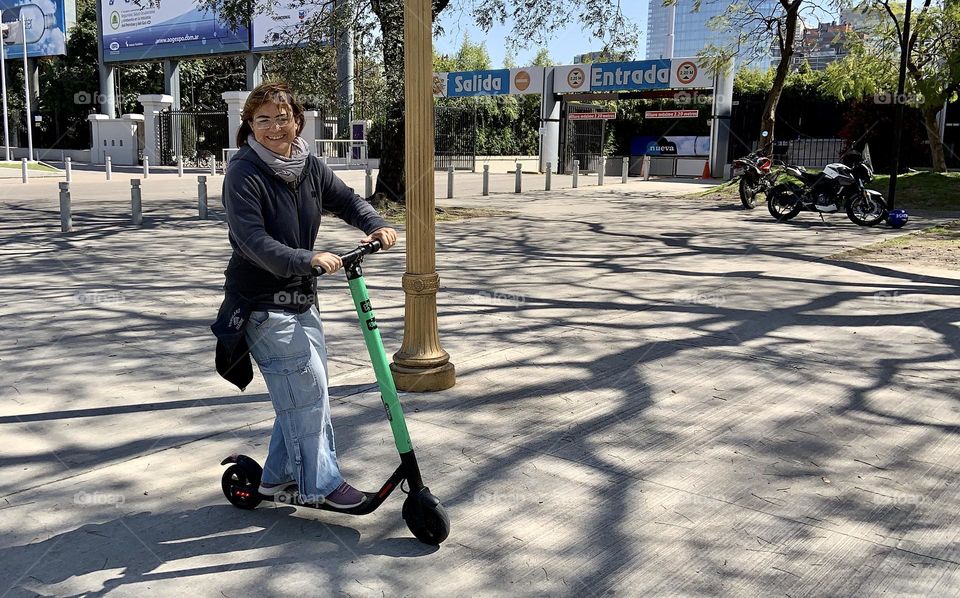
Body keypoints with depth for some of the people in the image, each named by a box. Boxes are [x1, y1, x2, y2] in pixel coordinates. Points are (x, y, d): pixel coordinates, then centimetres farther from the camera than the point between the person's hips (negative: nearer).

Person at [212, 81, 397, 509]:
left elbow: (345, 200, 12)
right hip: (263, 304, -8)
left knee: (305, 390, 14)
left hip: (301, 297, 8)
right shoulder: (243, 175, -18)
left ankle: (279, 475, 30)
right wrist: (308, 259, -37)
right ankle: (320, 484, 5)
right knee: (306, 389, -9)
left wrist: (376, 225, -8)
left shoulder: (308, 165, 4)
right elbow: (252, 241, -26)